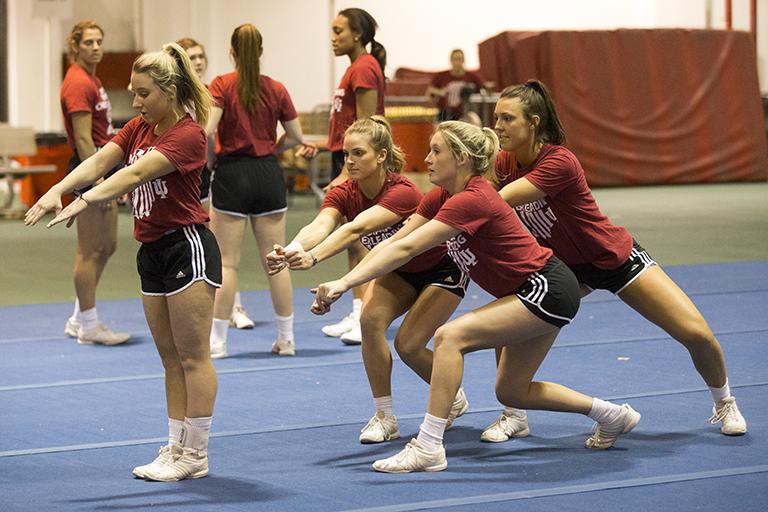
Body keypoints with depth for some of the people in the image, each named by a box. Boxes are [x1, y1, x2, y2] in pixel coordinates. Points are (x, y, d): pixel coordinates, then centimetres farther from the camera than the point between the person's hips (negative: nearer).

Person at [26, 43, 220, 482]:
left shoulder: (189, 134, -16)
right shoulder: (138, 129, 11)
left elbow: (136, 174, -28)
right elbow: (100, 162, -3)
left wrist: (84, 202, -36)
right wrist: (57, 190, -19)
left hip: (188, 246, -9)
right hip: (152, 251, 9)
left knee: (193, 356, -2)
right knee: (171, 359, 12)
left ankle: (195, 455, 3)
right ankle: (177, 448, 17)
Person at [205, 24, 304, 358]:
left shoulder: (222, 85, -8)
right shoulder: (276, 89, 3)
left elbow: (206, 129, -19)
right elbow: (295, 137, 6)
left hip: (232, 173, -3)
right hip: (269, 174, 3)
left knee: (226, 262, 1)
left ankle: (217, 341, 2)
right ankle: (286, 338, 13)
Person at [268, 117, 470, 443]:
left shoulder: (402, 193, -35)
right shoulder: (343, 195, -17)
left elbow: (355, 229, -51)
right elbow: (319, 226, -38)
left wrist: (313, 258, -66)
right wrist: (290, 250, -60)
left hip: (443, 269, -5)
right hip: (399, 271, 5)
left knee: (408, 344, -15)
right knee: (371, 319, -22)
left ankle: (454, 398, 16)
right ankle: (385, 416, -10)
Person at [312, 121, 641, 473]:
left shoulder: (472, 201, -25)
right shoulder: (440, 197, 2)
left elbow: (406, 250, -31)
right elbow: (393, 242, -1)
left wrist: (345, 283, -34)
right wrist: (342, 284, -11)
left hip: (548, 291, -11)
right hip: (536, 292, 11)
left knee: (450, 336, -21)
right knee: (511, 392, 16)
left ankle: (428, 447, -20)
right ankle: (612, 415, 31)